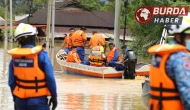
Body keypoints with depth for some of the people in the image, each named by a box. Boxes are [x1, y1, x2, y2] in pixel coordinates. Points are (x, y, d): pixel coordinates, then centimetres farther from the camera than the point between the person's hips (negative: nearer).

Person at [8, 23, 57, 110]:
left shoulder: (14, 57, 0)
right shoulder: (41, 55, -14)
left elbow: (11, 82, 4)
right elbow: (50, 78, -13)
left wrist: (15, 99, 16)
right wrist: (54, 96, -1)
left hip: (20, 100, 5)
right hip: (38, 100, -5)